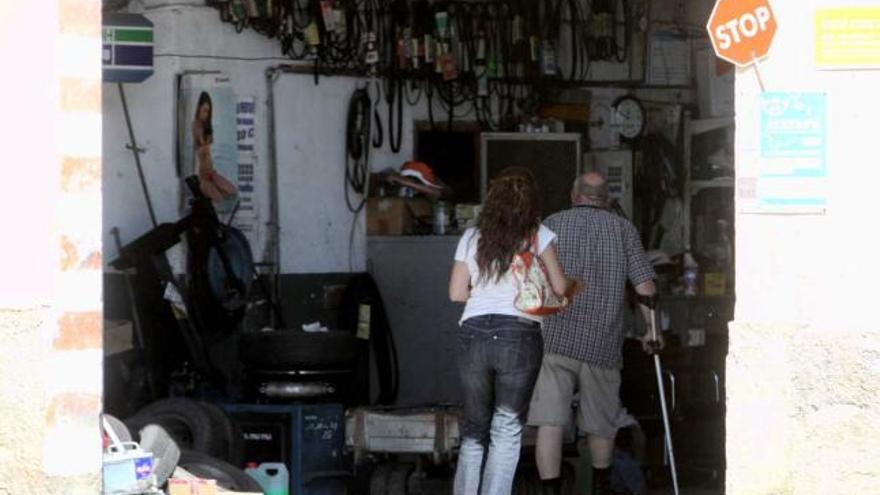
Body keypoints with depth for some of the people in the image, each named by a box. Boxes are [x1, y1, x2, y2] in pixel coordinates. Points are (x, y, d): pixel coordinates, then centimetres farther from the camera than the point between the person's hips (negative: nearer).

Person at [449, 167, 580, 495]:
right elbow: (559, 288, 3)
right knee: (507, 431, 3)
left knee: (473, 432, 14)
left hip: (473, 335, 3)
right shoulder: (538, 236, 2)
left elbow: (456, 293, 8)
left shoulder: (472, 237, 10)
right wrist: (576, 286, 25)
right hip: (519, 336, -3)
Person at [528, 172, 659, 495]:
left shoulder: (552, 225, 7)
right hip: (603, 344, 2)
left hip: (555, 338, -2)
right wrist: (652, 330, 12)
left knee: (550, 422, -5)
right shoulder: (622, 228, 8)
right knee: (601, 421, 18)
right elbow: (644, 285, 2)